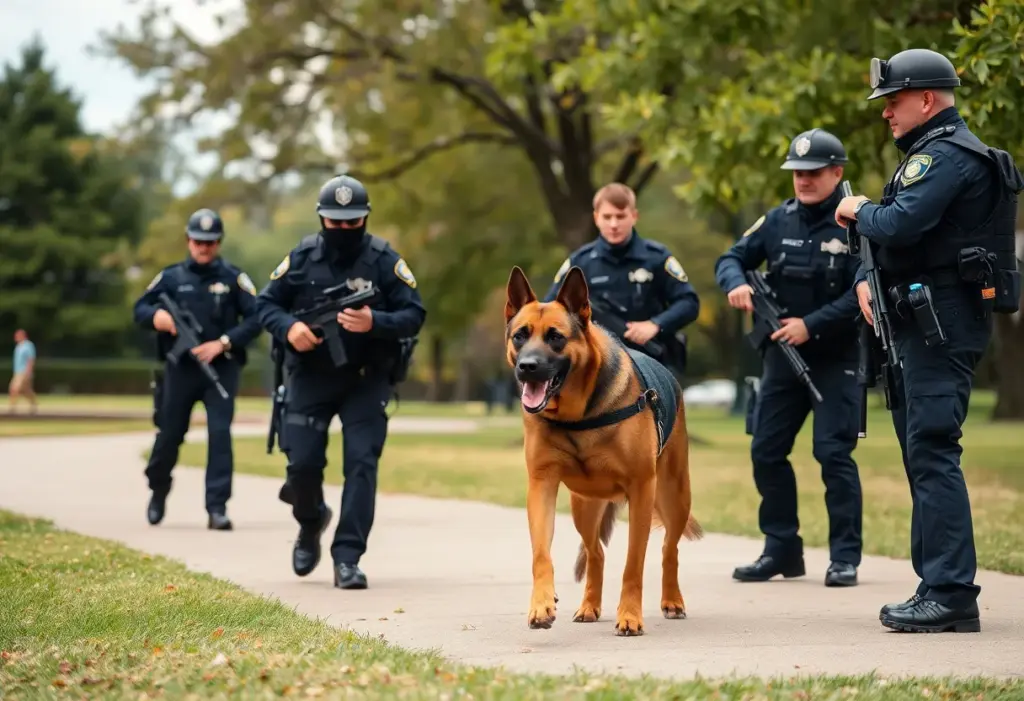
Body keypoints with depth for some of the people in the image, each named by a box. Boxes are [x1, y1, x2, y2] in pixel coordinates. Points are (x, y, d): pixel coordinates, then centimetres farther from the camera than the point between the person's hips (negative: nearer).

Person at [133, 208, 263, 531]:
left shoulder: (234, 278, 1)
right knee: (169, 435, 9)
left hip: (221, 369, -2)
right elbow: (140, 308, 9)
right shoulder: (171, 277, 6)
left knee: (220, 434, -12)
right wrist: (155, 316, -15)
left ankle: (217, 508, -10)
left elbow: (254, 319, -4)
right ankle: (158, 492, 34)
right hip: (180, 368, 2)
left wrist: (222, 343, -16)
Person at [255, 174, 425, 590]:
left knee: (362, 463, -9)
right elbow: (265, 303, 5)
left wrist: (375, 322, -27)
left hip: (367, 380, -1)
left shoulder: (384, 260, -7)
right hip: (311, 377, 2)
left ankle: (347, 557, -6)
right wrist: (288, 326, -16)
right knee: (303, 462, -1)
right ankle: (310, 523, 31)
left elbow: (415, 314, -8)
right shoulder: (302, 258, -1)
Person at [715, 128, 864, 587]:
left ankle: (845, 557, 0)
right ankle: (781, 550, 17)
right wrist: (736, 283, -13)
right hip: (782, 355, 6)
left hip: (836, 358, -6)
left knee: (834, 453, -9)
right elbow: (732, 259, 9)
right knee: (766, 451, 6)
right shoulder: (779, 220, 6)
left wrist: (811, 324, -23)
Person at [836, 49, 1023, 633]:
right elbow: (896, 234, 24)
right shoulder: (936, 153, 22)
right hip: (924, 325, 11)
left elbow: (900, 224, -26)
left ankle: (951, 594, -16)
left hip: (942, 326, -11)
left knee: (932, 453, -14)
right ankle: (939, 584, 17)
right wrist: (865, 279, 7)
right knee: (924, 452, 12)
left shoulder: (946, 156, -13)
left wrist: (859, 211, -6)